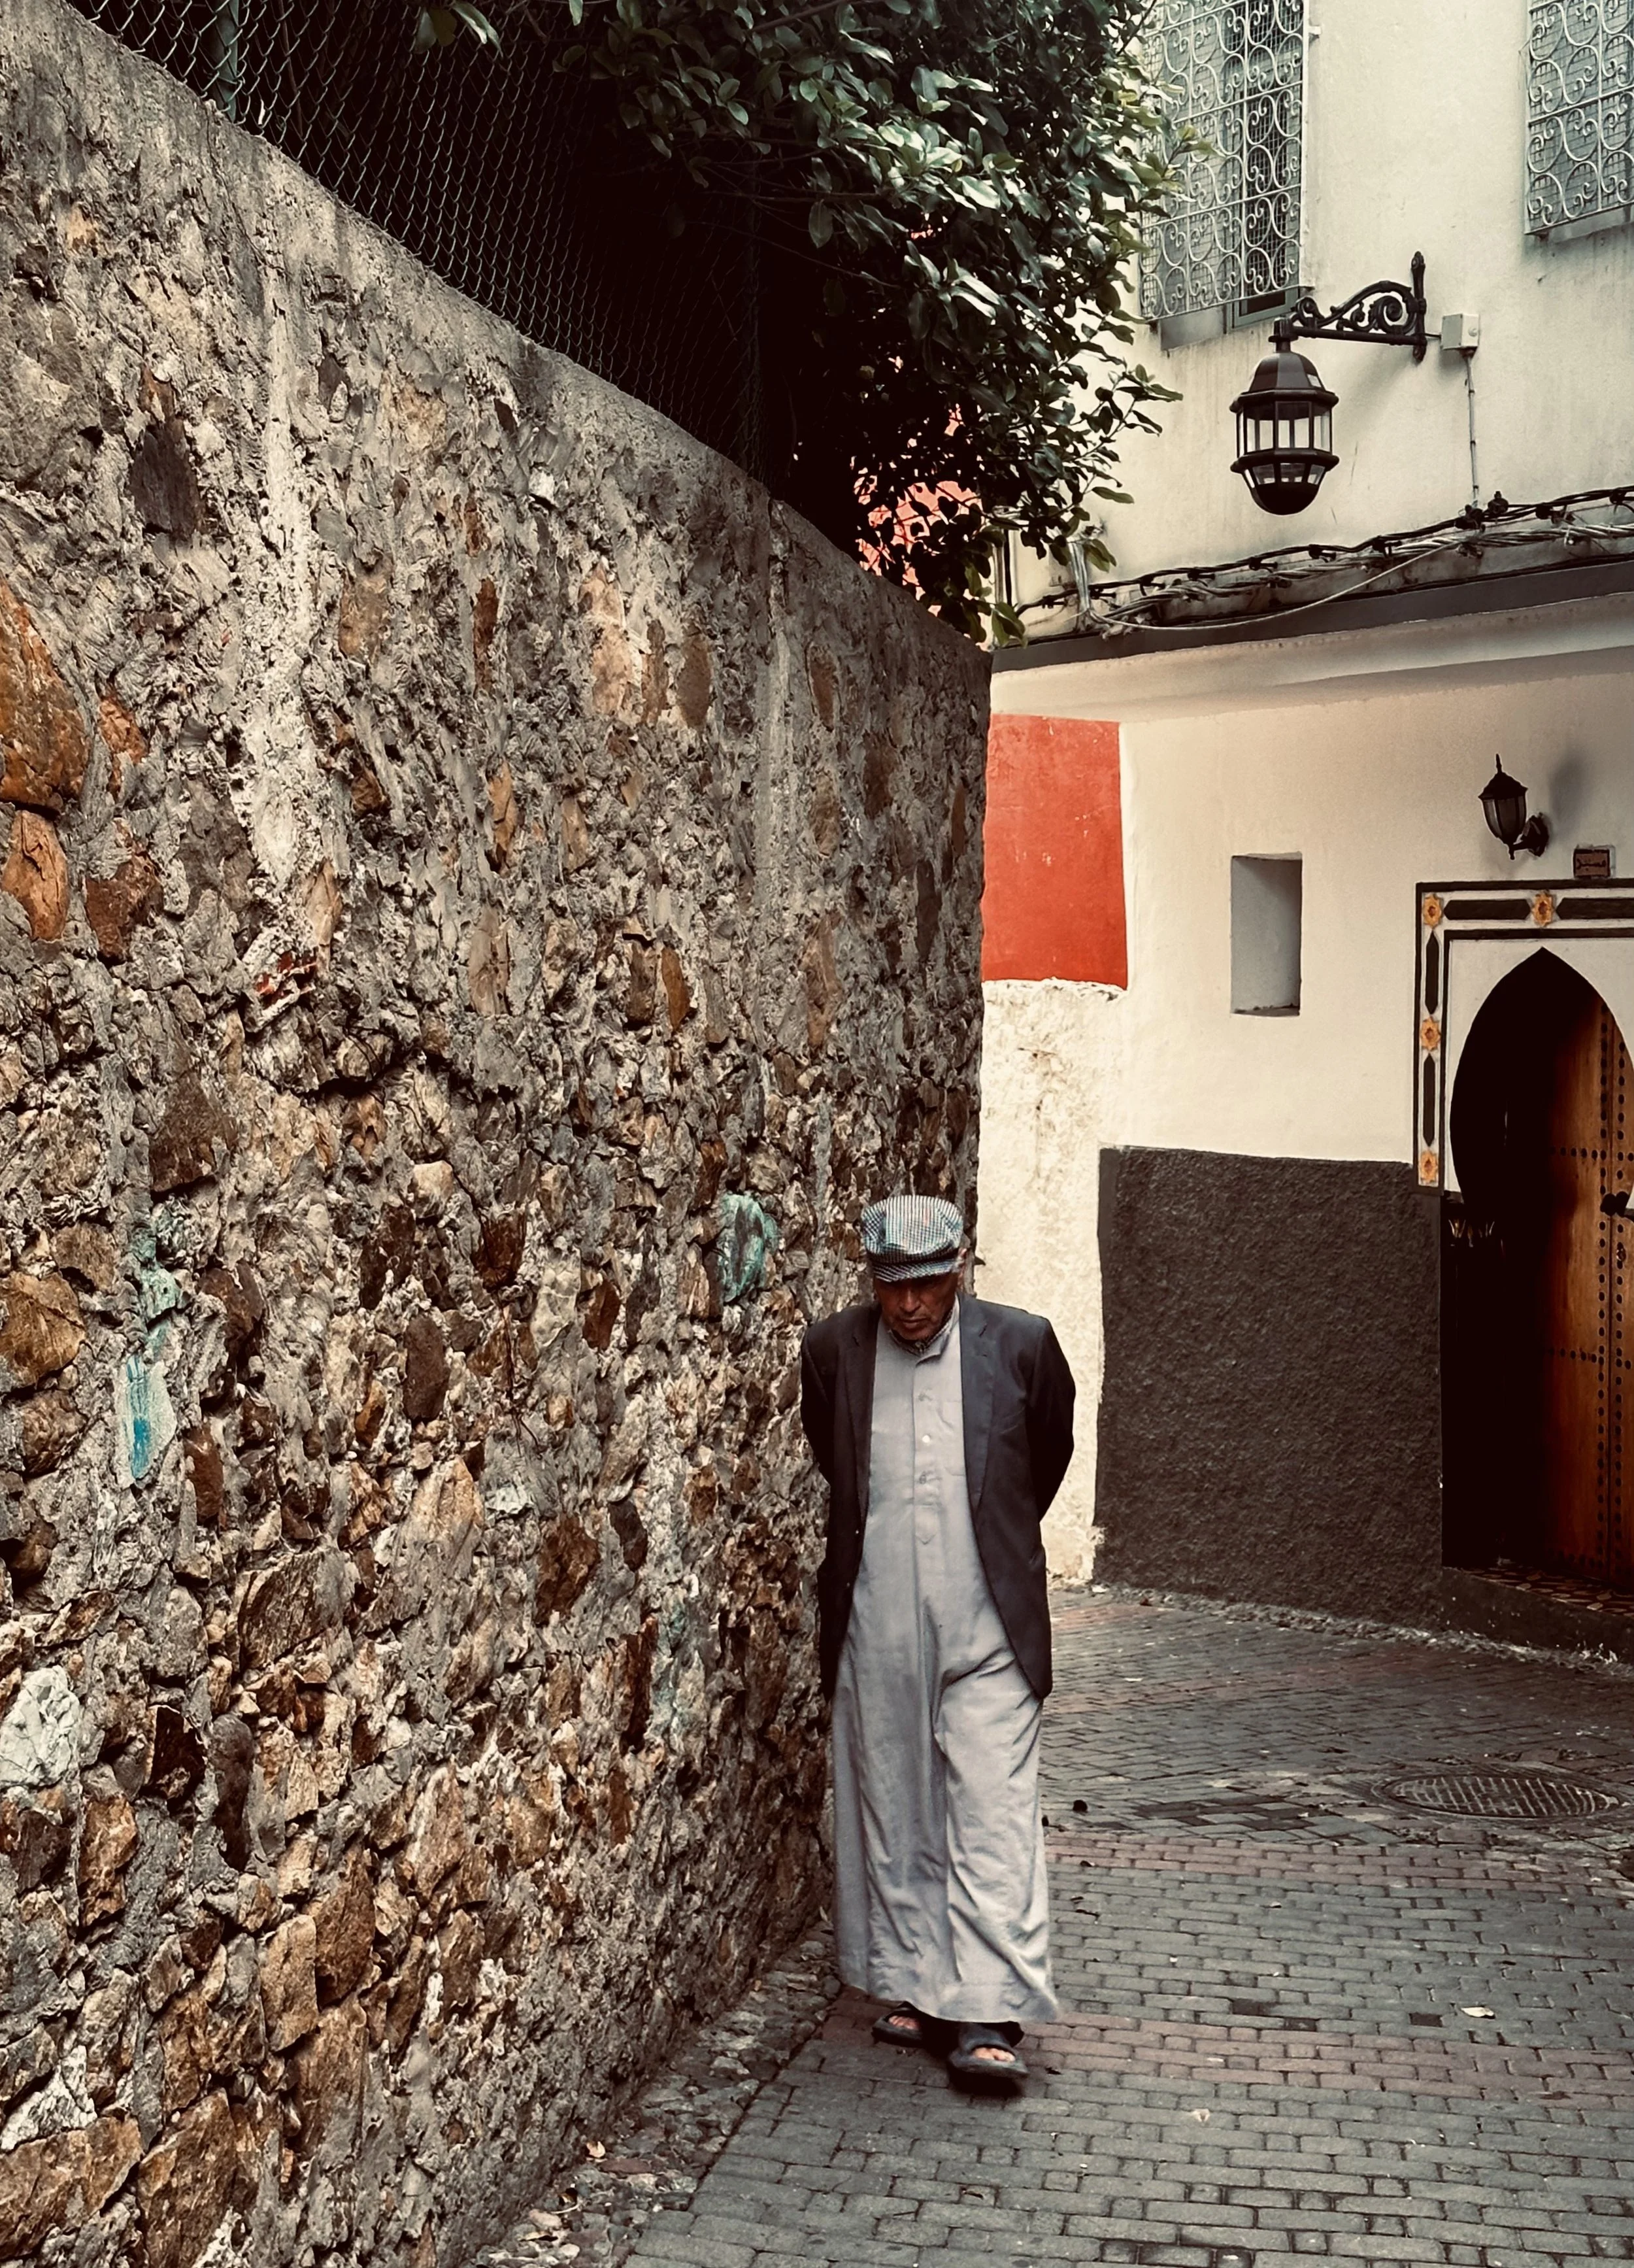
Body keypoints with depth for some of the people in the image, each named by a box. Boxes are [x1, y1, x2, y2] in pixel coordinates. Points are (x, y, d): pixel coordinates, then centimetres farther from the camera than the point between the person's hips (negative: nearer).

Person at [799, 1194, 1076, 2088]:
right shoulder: (832, 1349, -1)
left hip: (987, 1629, -2)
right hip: (875, 1634, 2)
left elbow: (1051, 1451, 13)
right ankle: (918, 1988, 23)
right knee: (891, 1820, 10)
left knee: (994, 1820, -6)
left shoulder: (1021, 1343, -5)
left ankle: (989, 2015, -3)